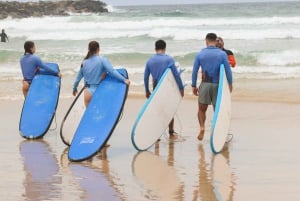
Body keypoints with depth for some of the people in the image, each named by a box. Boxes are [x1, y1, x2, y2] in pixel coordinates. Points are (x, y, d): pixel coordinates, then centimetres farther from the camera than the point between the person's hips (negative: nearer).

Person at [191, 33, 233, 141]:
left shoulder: (200, 54, 0)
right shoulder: (222, 54, -3)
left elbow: (194, 71, 1)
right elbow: (228, 70, -3)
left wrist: (194, 86, 9)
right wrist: (230, 84, 8)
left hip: (205, 84, 0)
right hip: (217, 85, 0)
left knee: (202, 109, 11)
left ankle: (202, 127, -10)